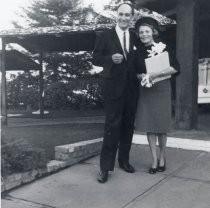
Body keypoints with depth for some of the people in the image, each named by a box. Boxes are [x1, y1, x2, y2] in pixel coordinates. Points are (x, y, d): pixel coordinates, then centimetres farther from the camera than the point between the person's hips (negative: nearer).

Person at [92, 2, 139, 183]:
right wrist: (111, 58, -18)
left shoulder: (136, 38, 11)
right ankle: (105, 167, 1)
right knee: (112, 126, -7)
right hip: (113, 87, -4)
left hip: (132, 87, 4)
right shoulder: (105, 36, 2)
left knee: (128, 125, 11)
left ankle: (124, 160, 26)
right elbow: (95, 59, -1)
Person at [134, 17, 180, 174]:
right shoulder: (139, 51, 7)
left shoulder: (163, 47, -3)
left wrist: (154, 74, -18)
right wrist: (141, 76, -9)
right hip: (145, 91, 3)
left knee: (161, 125, 4)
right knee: (148, 125, 0)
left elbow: (175, 67, -11)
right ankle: (155, 160, 10)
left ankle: (162, 157, 23)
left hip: (161, 90, -3)